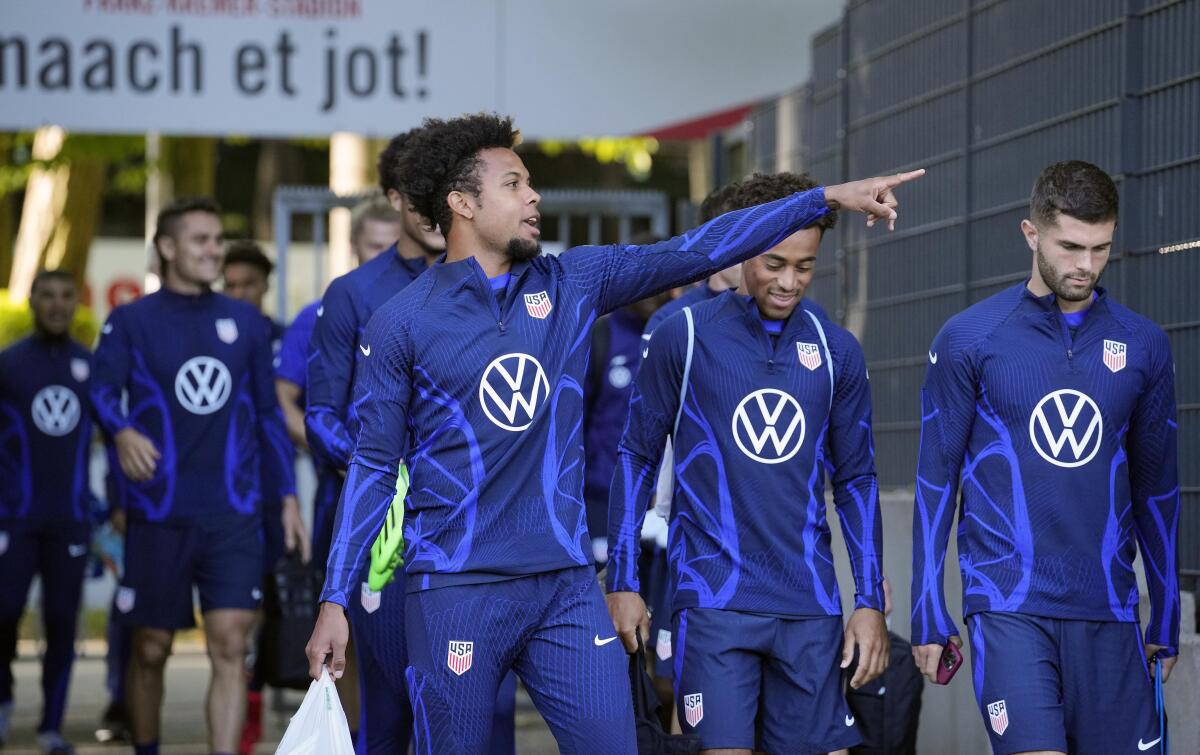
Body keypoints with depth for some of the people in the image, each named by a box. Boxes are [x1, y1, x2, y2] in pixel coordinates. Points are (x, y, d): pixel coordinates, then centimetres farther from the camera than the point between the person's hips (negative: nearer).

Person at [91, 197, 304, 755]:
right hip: (158, 515, -1)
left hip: (234, 514, 1)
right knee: (151, 649, 7)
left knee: (230, 646, -9)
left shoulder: (245, 323, 11)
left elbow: (268, 412, 15)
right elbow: (101, 390, -10)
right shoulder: (131, 321, 3)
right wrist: (123, 431, -32)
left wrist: (287, 494, 10)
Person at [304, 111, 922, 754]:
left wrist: (829, 197, 0)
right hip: (457, 592, -3)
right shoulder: (401, 324, -2)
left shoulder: (570, 284, 7)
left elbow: (695, 252, 5)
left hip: (567, 584, 4)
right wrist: (334, 602, -2)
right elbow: (374, 465, 1)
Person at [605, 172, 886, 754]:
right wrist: (622, 582, 0)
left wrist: (870, 602, 8)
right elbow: (636, 459, 4)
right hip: (714, 595, -3)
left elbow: (856, 482, 13)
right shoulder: (684, 338, -1)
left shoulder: (836, 352, 8)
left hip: (809, 605, 3)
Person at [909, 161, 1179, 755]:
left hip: (1108, 615, 3)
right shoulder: (968, 339, 0)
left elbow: (1156, 488, 16)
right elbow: (936, 481, 4)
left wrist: (1166, 623, 16)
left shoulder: (1143, 345, 9)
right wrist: (929, 616, 1)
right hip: (1009, 610, -3)